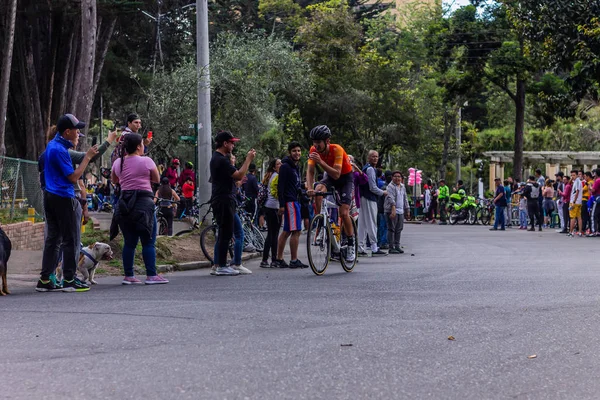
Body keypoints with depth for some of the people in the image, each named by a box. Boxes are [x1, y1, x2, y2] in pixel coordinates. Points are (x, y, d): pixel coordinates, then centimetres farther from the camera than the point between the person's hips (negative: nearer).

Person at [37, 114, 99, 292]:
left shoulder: (52, 145, 13)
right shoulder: (59, 150, -18)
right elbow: (73, 177, -18)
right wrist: (88, 157, -13)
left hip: (50, 196, 10)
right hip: (63, 199, -10)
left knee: (52, 239, 11)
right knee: (70, 240, -2)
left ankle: (45, 280, 12)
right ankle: (69, 280, 1)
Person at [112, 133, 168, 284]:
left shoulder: (118, 163, 7)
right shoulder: (146, 161, -7)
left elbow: (114, 180, 23)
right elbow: (157, 180, 4)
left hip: (125, 202, 5)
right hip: (144, 201, -5)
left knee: (129, 242, 9)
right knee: (148, 242, -1)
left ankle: (128, 276, 10)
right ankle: (151, 275, -3)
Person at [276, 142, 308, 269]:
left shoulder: (296, 166, 19)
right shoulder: (285, 166, -10)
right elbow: (280, 186, -15)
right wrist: (281, 205, -20)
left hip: (295, 201, 10)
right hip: (290, 201, -10)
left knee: (287, 232, 10)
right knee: (296, 230, -11)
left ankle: (279, 259, 13)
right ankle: (294, 261, -9)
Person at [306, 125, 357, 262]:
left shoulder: (337, 150, -32)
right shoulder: (314, 150, -18)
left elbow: (336, 174, -38)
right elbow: (310, 171, -19)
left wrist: (321, 162, -50)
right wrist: (309, 188, -36)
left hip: (345, 178, -4)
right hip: (330, 177, 4)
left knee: (344, 213, -15)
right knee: (318, 191, -30)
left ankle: (351, 246, 1)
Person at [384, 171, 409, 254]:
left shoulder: (402, 187, 16)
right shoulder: (390, 186, -9)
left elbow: (405, 198, 25)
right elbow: (391, 198, -21)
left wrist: (407, 209, 22)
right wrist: (393, 209, -32)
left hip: (401, 211, 8)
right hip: (391, 211, -7)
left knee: (399, 229, 11)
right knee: (391, 229, -5)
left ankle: (397, 246, 19)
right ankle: (391, 248, -4)